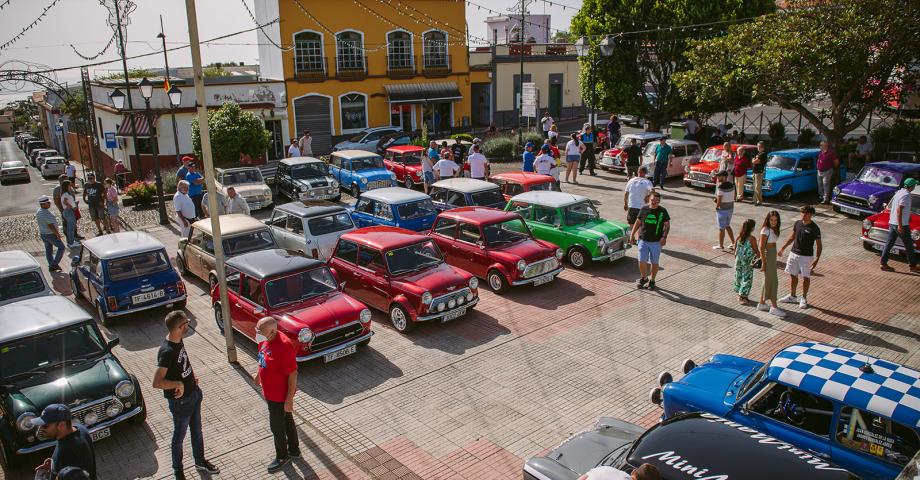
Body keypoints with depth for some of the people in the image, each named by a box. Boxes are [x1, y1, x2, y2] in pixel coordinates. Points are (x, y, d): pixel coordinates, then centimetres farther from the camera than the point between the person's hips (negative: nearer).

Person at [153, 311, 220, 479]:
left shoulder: (179, 341, -4)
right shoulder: (167, 351, -31)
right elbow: (157, 382, -32)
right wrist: (179, 384, -25)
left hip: (193, 394, 8)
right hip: (181, 401, -8)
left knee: (197, 431, 24)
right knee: (179, 436, 15)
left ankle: (200, 462, 44)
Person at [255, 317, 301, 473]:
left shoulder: (283, 346, -32)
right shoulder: (265, 341, -5)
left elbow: (293, 374, -26)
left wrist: (289, 399, -21)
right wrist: (264, 388, 20)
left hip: (279, 396, -8)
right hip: (270, 392, 8)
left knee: (277, 426, 10)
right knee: (287, 421, 23)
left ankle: (282, 457, 32)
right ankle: (294, 449, 42)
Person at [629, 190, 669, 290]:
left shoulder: (662, 211, -5)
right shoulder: (644, 209, 0)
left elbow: (667, 225, 0)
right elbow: (638, 222, 10)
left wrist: (664, 237, -14)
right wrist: (632, 235, 8)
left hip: (656, 242, -1)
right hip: (643, 241, 1)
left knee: (654, 263, 9)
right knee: (642, 261, -2)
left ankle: (652, 281, 27)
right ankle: (644, 278, 23)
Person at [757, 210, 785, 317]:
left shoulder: (773, 229, 7)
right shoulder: (765, 230, -19)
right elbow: (761, 247, -19)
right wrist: (763, 262, -20)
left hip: (773, 255, 9)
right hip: (767, 256, -9)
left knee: (768, 281, 15)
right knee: (773, 281, -3)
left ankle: (762, 304, 24)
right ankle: (774, 307, 4)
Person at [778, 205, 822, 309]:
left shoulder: (814, 228, -14)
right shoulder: (797, 223, 1)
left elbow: (818, 245, -12)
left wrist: (817, 259, -19)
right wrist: (783, 248, 15)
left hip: (806, 256, -5)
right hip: (794, 254, 5)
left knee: (806, 277, 6)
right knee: (793, 275, 13)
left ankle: (804, 299, 20)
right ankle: (792, 296, 28)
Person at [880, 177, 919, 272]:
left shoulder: (898, 192, 10)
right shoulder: (906, 195, -16)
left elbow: (889, 206, 19)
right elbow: (899, 210, -24)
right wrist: (900, 226, -25)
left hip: (892, 223, 8)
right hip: (902, 225, -8)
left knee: (889, 243, 7)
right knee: (909, 246, 3)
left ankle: (884, 264, 6)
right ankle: (912, 266, 12)